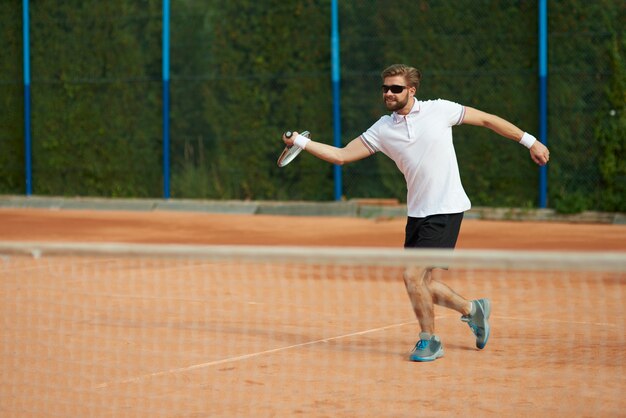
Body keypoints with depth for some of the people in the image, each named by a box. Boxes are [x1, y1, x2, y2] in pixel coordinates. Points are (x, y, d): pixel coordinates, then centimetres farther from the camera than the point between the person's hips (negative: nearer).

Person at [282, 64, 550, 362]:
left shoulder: (439, 110, -4)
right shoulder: (382, 130, 5)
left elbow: (487, 119, 5)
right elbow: (341, 155, 5)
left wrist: (529, 141, 7)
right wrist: (299, 141, -6)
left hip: (445, 210, -6)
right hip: (417, 213, 6)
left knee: (413, 276, -13)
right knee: (423, 283, 9)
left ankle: (429, 340, 7)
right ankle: (473, 310, 35)